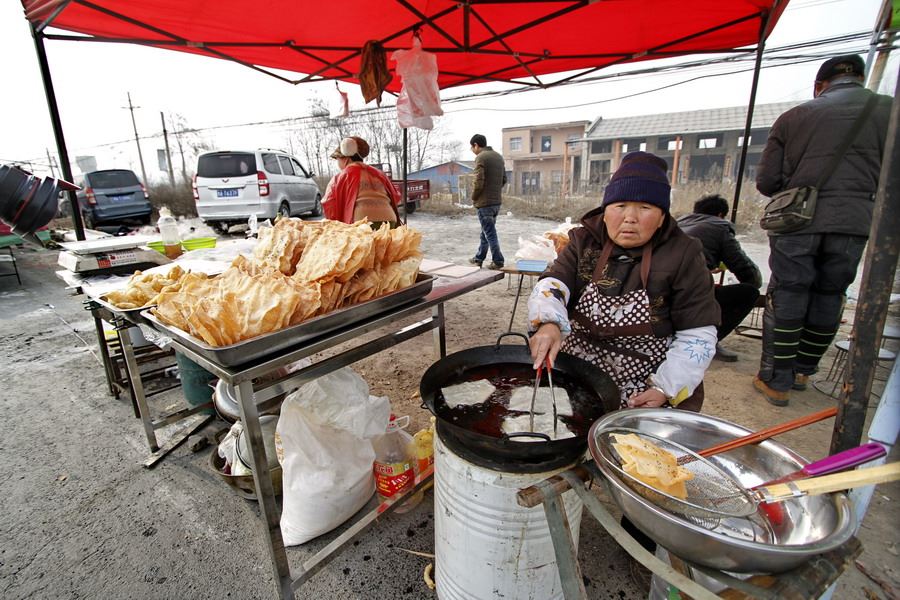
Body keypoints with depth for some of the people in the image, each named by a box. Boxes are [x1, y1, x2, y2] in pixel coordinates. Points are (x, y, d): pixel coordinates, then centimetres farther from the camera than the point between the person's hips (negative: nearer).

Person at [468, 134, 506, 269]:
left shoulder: (480, 157, -13)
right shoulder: (498, 156, 13)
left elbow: (479, 182, -19)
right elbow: (504, 179, 15)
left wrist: (474, 197, -4)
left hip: (484, 202, -8)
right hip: (497, 201, 8)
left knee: (490, 233, -1)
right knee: (486, 231, 17)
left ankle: (497, 261, 2)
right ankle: (478, 258, 28)